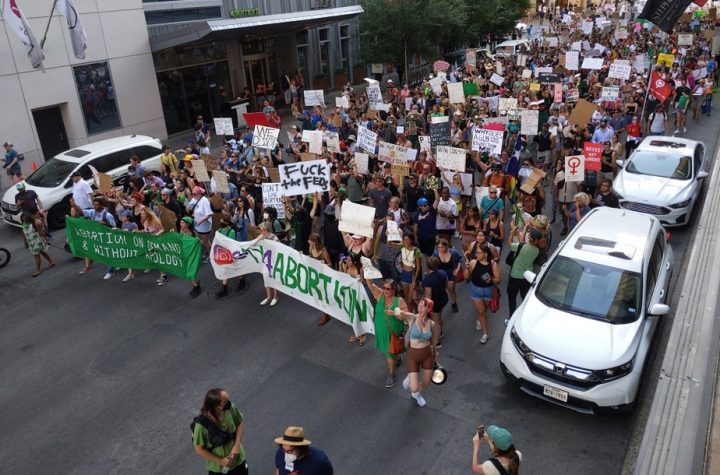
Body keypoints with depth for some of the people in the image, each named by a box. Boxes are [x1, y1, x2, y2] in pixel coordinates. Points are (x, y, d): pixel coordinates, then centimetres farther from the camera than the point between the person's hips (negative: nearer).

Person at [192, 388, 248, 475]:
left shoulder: (230, 408, -23)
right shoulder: (201, 425, -31)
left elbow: (240, 423, -4)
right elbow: (199, 449, -17)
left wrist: (237, 445, -15)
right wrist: (220, 461, -16)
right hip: (217, 468, -3)